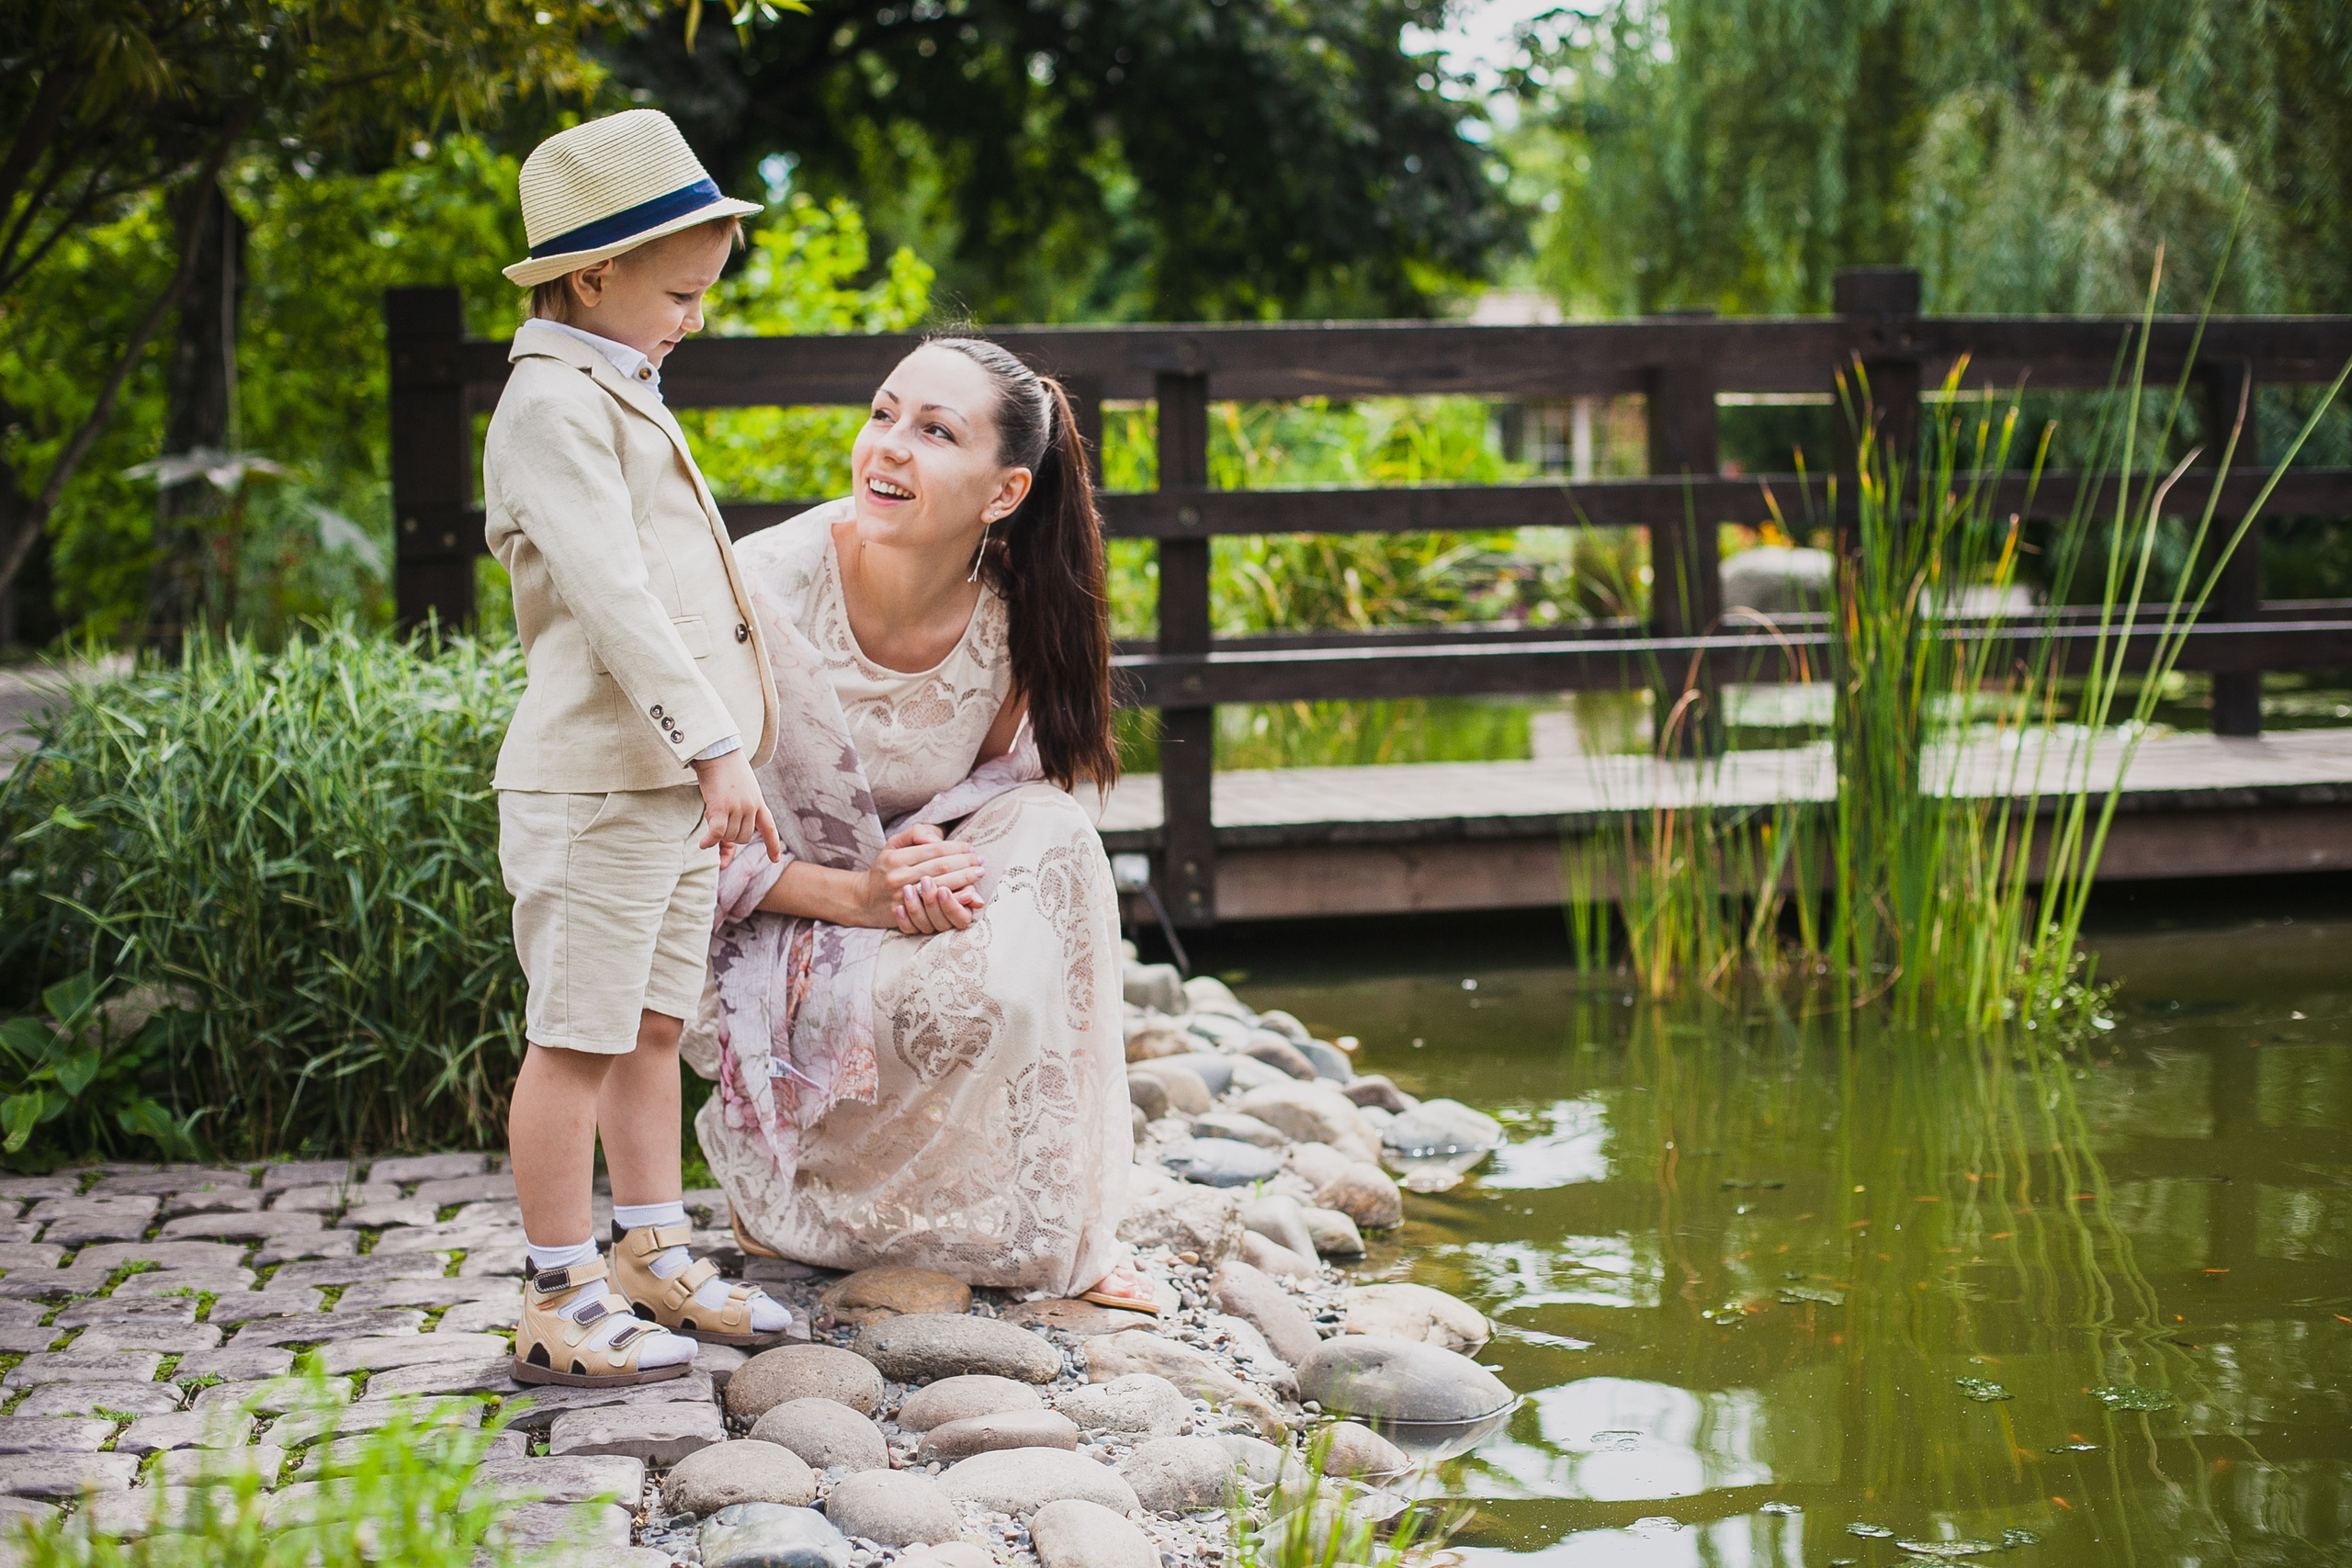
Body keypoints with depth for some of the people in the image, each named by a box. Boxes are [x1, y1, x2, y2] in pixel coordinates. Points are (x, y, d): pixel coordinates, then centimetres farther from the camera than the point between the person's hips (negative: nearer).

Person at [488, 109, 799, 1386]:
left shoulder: (623, 400, 19)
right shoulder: (555, 406, -14)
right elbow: (611, 597, -23)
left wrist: (716, 749, 24)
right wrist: (714, 746, -27)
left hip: (674, 780, 10)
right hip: (593, 785, -10)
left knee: (653, 1026, 15)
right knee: (578, 1037, -4)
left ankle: (652, 1258, 24)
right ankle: (562, 1302, 2)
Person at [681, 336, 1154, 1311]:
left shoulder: (1013, 613, -11)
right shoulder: (767, 589, -23)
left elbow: (1013, 779, 3)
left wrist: (949, 864, -21)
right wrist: (859, 894, -30)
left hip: (918, 890, 5)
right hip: (767, 944, -5)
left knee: (1053, 834, -24)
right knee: (968, 1000, -31)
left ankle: (1060, 1228, -15)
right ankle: (769, 1170, 1)